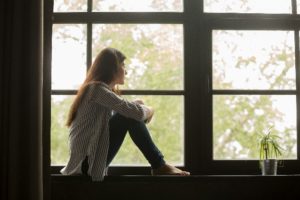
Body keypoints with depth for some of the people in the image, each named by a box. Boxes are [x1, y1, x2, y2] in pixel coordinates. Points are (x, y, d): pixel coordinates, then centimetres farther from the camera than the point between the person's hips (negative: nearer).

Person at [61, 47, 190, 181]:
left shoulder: (97, 89, 17)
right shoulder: (97, 89, -15)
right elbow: (137, 112, -22)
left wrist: (137, 104, 0)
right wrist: (149, 110, 0)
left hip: (86, 160, 10)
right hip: (87, 162, -10)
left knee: (130, 114, 11)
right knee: (131, 116, -16)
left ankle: (159, 164, 4)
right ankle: (159, 166, -9)